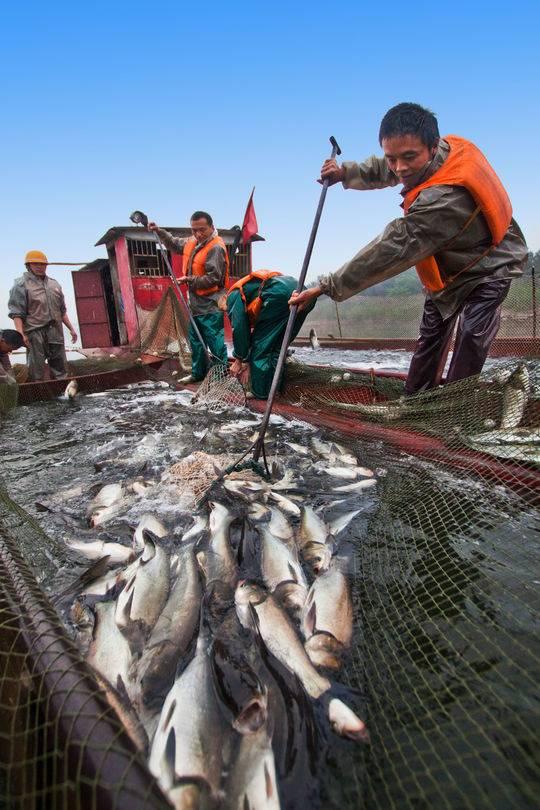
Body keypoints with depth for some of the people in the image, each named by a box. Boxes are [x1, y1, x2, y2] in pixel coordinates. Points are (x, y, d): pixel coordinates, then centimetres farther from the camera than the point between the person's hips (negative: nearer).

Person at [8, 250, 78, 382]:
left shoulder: (54, 284, 18)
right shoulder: (21, 285, -1)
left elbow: (62, 310, 23)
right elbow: (16, 313, -9)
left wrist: (71, 328, 18)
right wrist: (21, 334, -21)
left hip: (56, 334, 6)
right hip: (35, 335, -6)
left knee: (61, 371, 10)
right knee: (36, 373, -4)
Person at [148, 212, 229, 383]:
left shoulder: (216, 248, -17)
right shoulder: (193, 242, 10)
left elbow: (213, 279, -23)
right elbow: (176, 245, 30)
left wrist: (189, 280, -18)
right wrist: (160, 232, 19)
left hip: (210, 305, -9)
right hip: (196, 303, 10)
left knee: (215, 342, -5)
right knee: (195, 340, 16)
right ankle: (198, 373, 29)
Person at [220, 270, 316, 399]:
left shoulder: (233, 296, 17)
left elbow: (239, 328, 5)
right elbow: (251, 330, 36)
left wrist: (239, 360, 13)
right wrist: (247, 362, 35)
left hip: (280, 294, -9)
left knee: (261, 345, 5)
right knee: (278, 346, 19)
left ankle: (260, 392, 11)